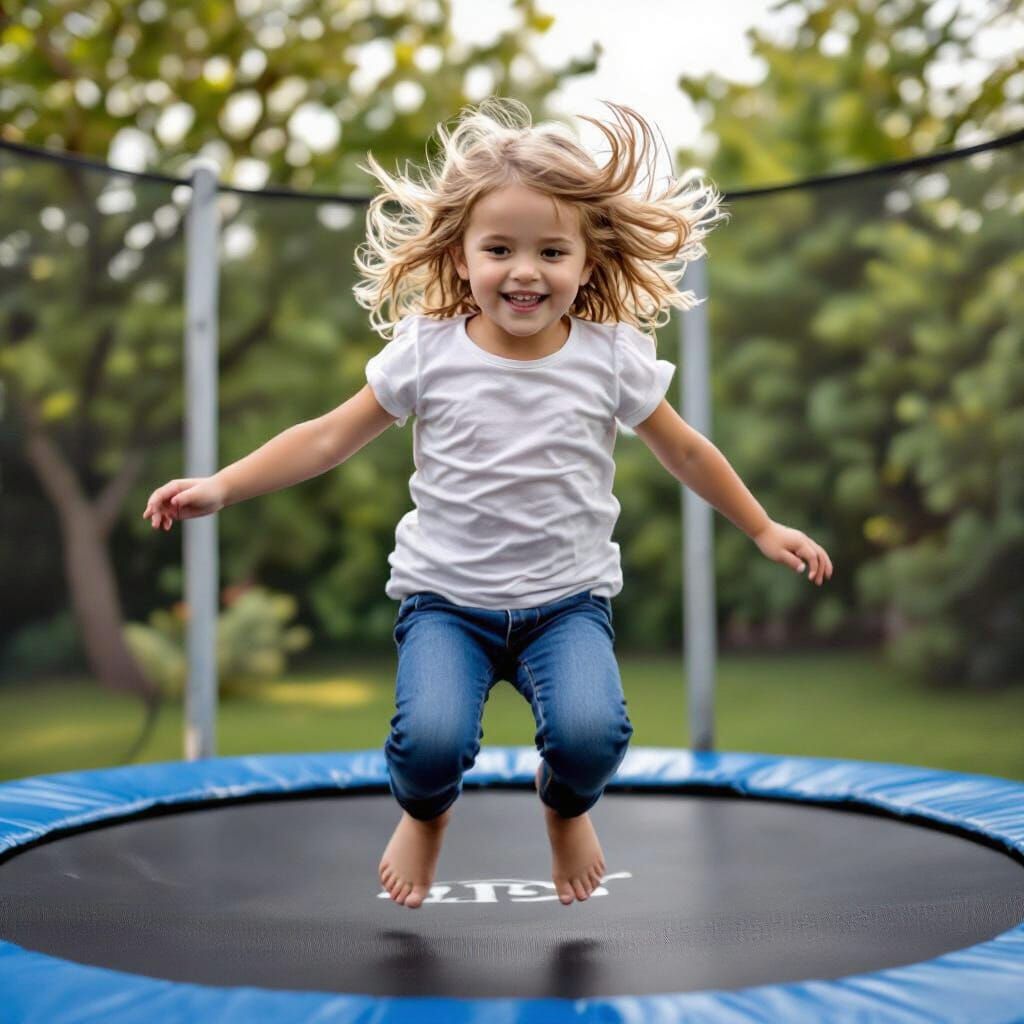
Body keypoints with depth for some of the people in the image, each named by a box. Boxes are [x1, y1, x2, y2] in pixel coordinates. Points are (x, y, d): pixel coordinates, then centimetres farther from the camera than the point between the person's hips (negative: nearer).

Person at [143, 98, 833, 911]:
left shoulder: (612, 356, -3)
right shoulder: (427, 352, -5)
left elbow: (684, 451, 11)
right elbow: (331, 437, 1)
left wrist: (763, 528, 18)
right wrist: (222, 487, -7)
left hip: (569, 599, 1)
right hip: (446, 597, 0)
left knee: (591, 734, -25)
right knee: (430, 740, -25)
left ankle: (567, 810, 15)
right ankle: (425, 814, 16)